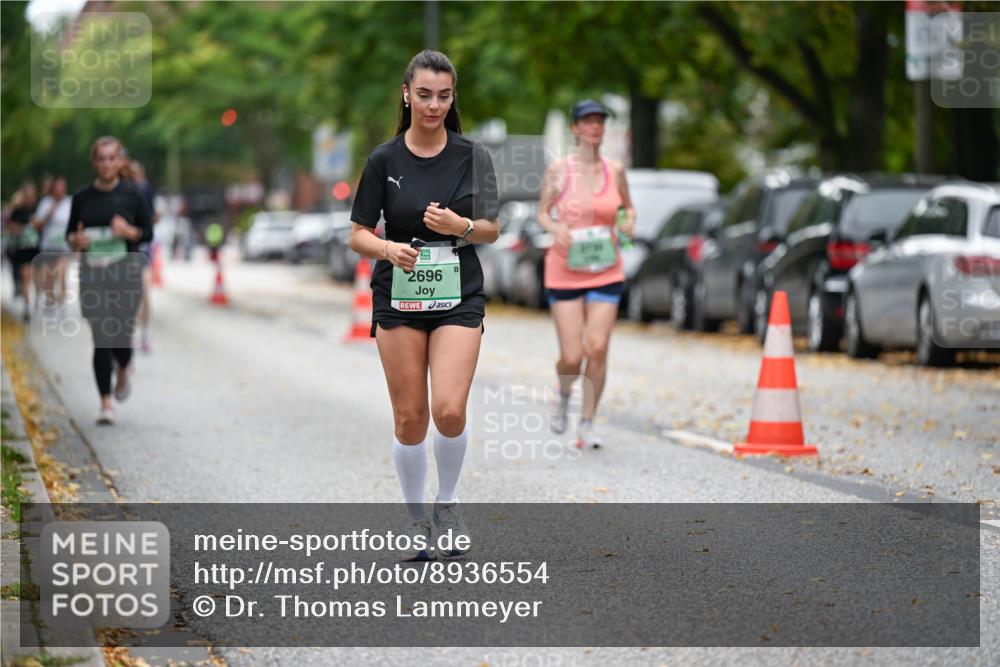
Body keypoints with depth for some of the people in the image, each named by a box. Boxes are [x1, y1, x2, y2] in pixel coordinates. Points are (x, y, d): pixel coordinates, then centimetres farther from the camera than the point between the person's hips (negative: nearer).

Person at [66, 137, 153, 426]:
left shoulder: (131, 195, 1)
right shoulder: (82, 198, 5)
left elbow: (148, 233, 5)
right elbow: (70, 234, 12)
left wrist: (129, 231, -15)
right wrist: (76, 240, -11)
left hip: (126, 271, -1)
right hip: (93, 272, 1)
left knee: (121, 334, -4)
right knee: (101, 338, -5)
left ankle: (124, 369, 33)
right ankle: (105, 403, 2)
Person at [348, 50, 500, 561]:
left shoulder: (473, 157, 1)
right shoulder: (384, 160, -2)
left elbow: (492, 230, 6)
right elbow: (359, 235, 1)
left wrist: (461, 226, -15)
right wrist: (389, 249, -20)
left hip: (459, 297, 0)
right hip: (398, 300, 0)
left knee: (450, 410, -14)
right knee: (410, 417, 1)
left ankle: (447, 504, 12)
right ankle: (416, 519, 18)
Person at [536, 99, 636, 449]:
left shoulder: (614, 170, 4)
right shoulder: (558, 170, -2)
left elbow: (627, 207, 18)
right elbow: (542, 213, 5)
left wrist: (629, 221, -4)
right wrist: (556, 228, -16)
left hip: (606, 272, 2)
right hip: (565, 272, -2)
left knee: (598, 349, -9)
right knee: (572, 357, -5)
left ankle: (587, 423, 4)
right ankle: (564, 395, 30)